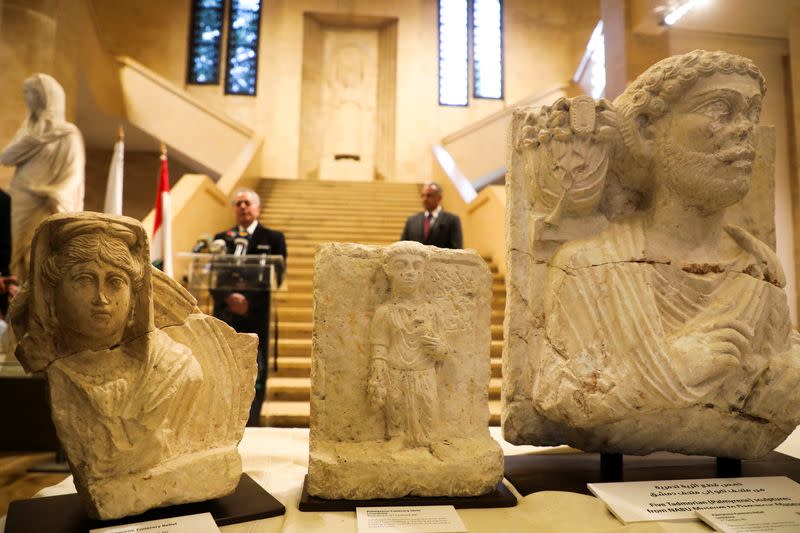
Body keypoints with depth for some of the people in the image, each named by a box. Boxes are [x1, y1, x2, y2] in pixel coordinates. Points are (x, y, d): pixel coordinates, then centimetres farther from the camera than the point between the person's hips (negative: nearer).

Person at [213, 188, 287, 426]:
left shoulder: (273, 238, 6)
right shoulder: (221, 238, 14)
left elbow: (276, 277, -3)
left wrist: (249, 301, -15)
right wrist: (229, 298, -14)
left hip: (256, 316, -2)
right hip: (225, 314, 2)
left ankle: (251, 425, 9)